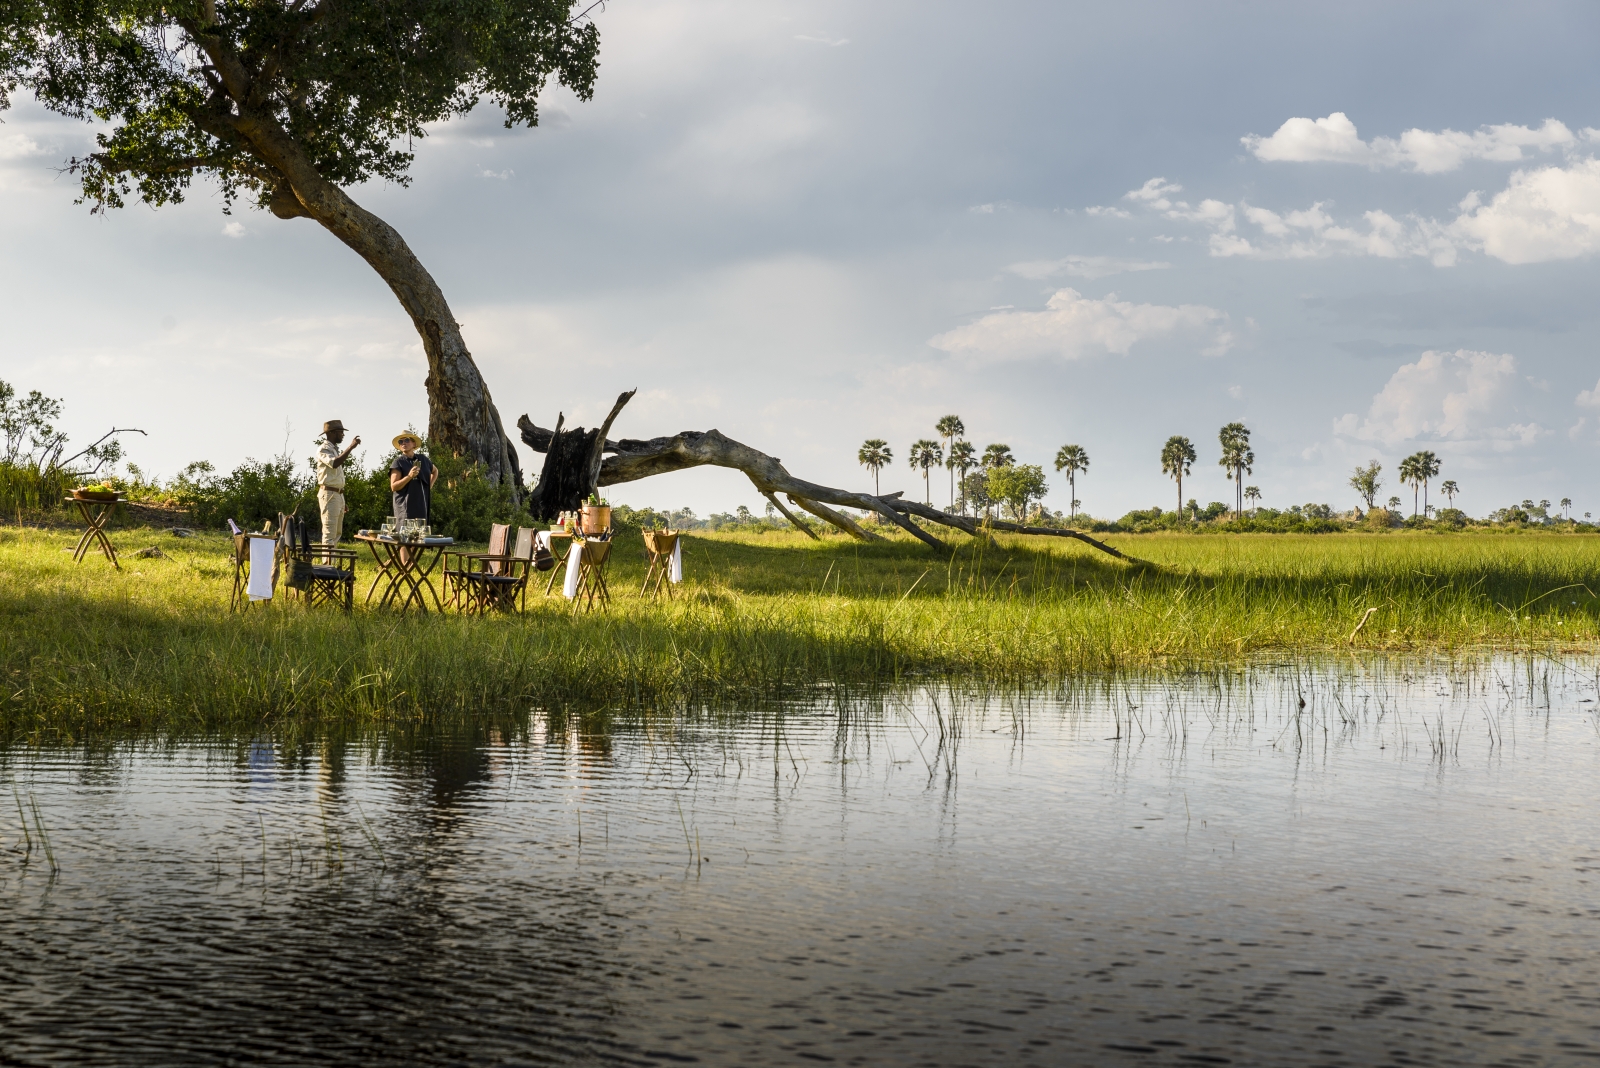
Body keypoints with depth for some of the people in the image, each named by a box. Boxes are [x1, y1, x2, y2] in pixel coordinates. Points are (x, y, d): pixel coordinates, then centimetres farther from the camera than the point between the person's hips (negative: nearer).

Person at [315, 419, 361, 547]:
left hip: (339, 495, 10)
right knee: (329, 533, -12)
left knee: (337, 532, 12)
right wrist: (351, 447, -27)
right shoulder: (323, 449, -9)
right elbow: (334, 463, -29)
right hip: (329, 494, -10)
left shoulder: (335, 449, 19)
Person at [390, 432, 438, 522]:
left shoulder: (422, 459, 14)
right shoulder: (398, 462, 0)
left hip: (422, 505, 5)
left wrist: (429, 486, 18)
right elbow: (393, 486, -7)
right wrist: (409, 476, -18)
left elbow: (435, 471, 34)